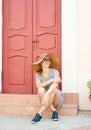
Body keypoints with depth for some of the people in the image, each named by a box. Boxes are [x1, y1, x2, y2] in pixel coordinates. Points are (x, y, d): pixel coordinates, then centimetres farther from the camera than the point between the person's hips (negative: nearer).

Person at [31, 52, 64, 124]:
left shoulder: (54, 71, -8)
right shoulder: (38, 74, 1)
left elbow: (55, 84, -27)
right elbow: (39, 86, -19)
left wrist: (46, 95, -45)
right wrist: (51, 80, -33)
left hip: (57, 99, -2)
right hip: (47, 99, 2)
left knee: (53, 89, -34)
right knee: (40, 90, -30)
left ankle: (39, 114, -36)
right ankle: (54, 111, -24)